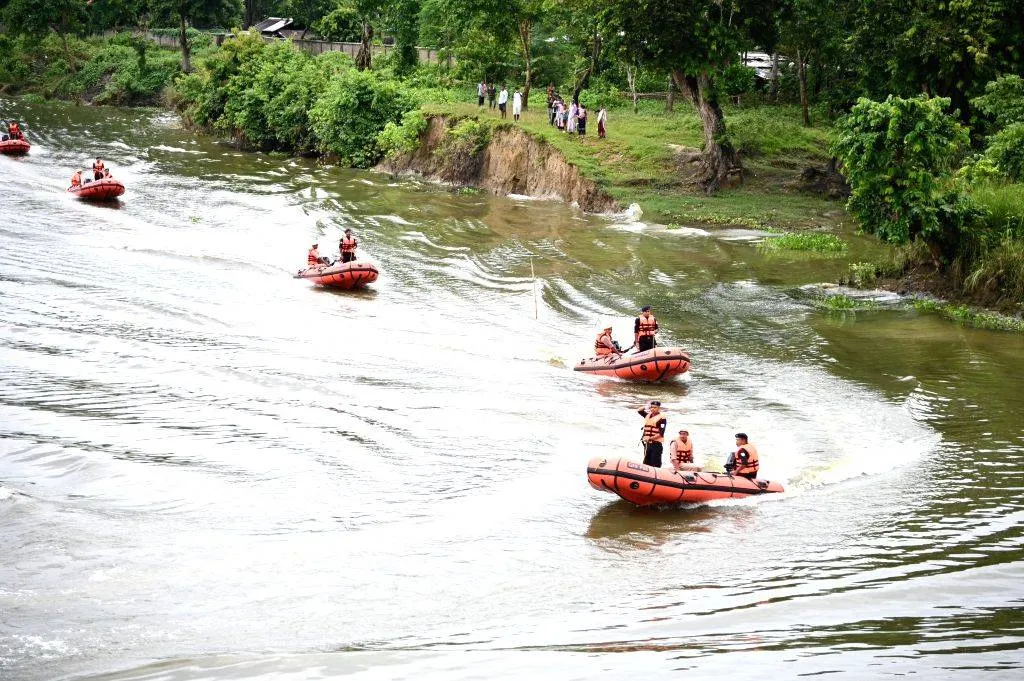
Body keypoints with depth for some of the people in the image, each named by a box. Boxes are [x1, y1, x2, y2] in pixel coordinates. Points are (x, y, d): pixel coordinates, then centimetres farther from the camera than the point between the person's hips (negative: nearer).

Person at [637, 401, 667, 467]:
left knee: (655, 464, -11)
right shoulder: (648, 415, 13)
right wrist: (646, 408, 13)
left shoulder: (662, 418, -8)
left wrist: (651, 438, -22)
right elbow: (639, 410, 27)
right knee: (646, 463, 11)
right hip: (647, 444, 7)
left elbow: (661, 433, -14)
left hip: (656, 444, -7)